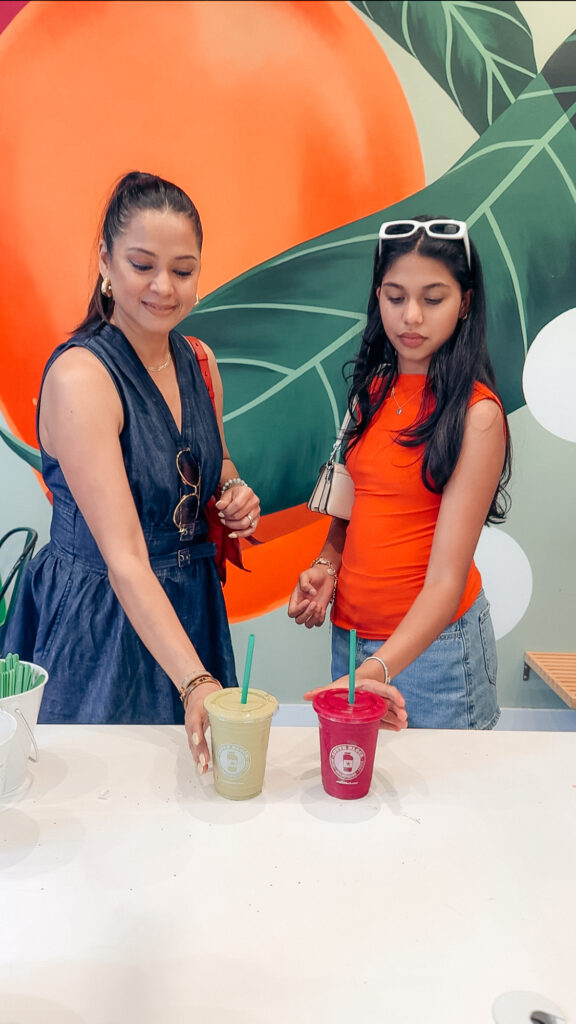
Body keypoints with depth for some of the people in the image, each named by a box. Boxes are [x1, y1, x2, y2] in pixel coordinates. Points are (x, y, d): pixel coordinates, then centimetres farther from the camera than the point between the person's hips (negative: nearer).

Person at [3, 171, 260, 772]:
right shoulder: (79, 377, -22)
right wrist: (195, 682, -37)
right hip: (101, 621, -6)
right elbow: (124, 559, -29)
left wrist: (234, 495, -5)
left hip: (189, 608, 7)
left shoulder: (198, 361, -1)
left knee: (193, 777, 22)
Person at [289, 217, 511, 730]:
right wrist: (327, 564, -5)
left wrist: (378, 670, -34)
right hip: (350, 632, 6)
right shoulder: (371, 390, 3)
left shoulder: (476, 413, -16)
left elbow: (447, 578, -22)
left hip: (431, 644, -5)